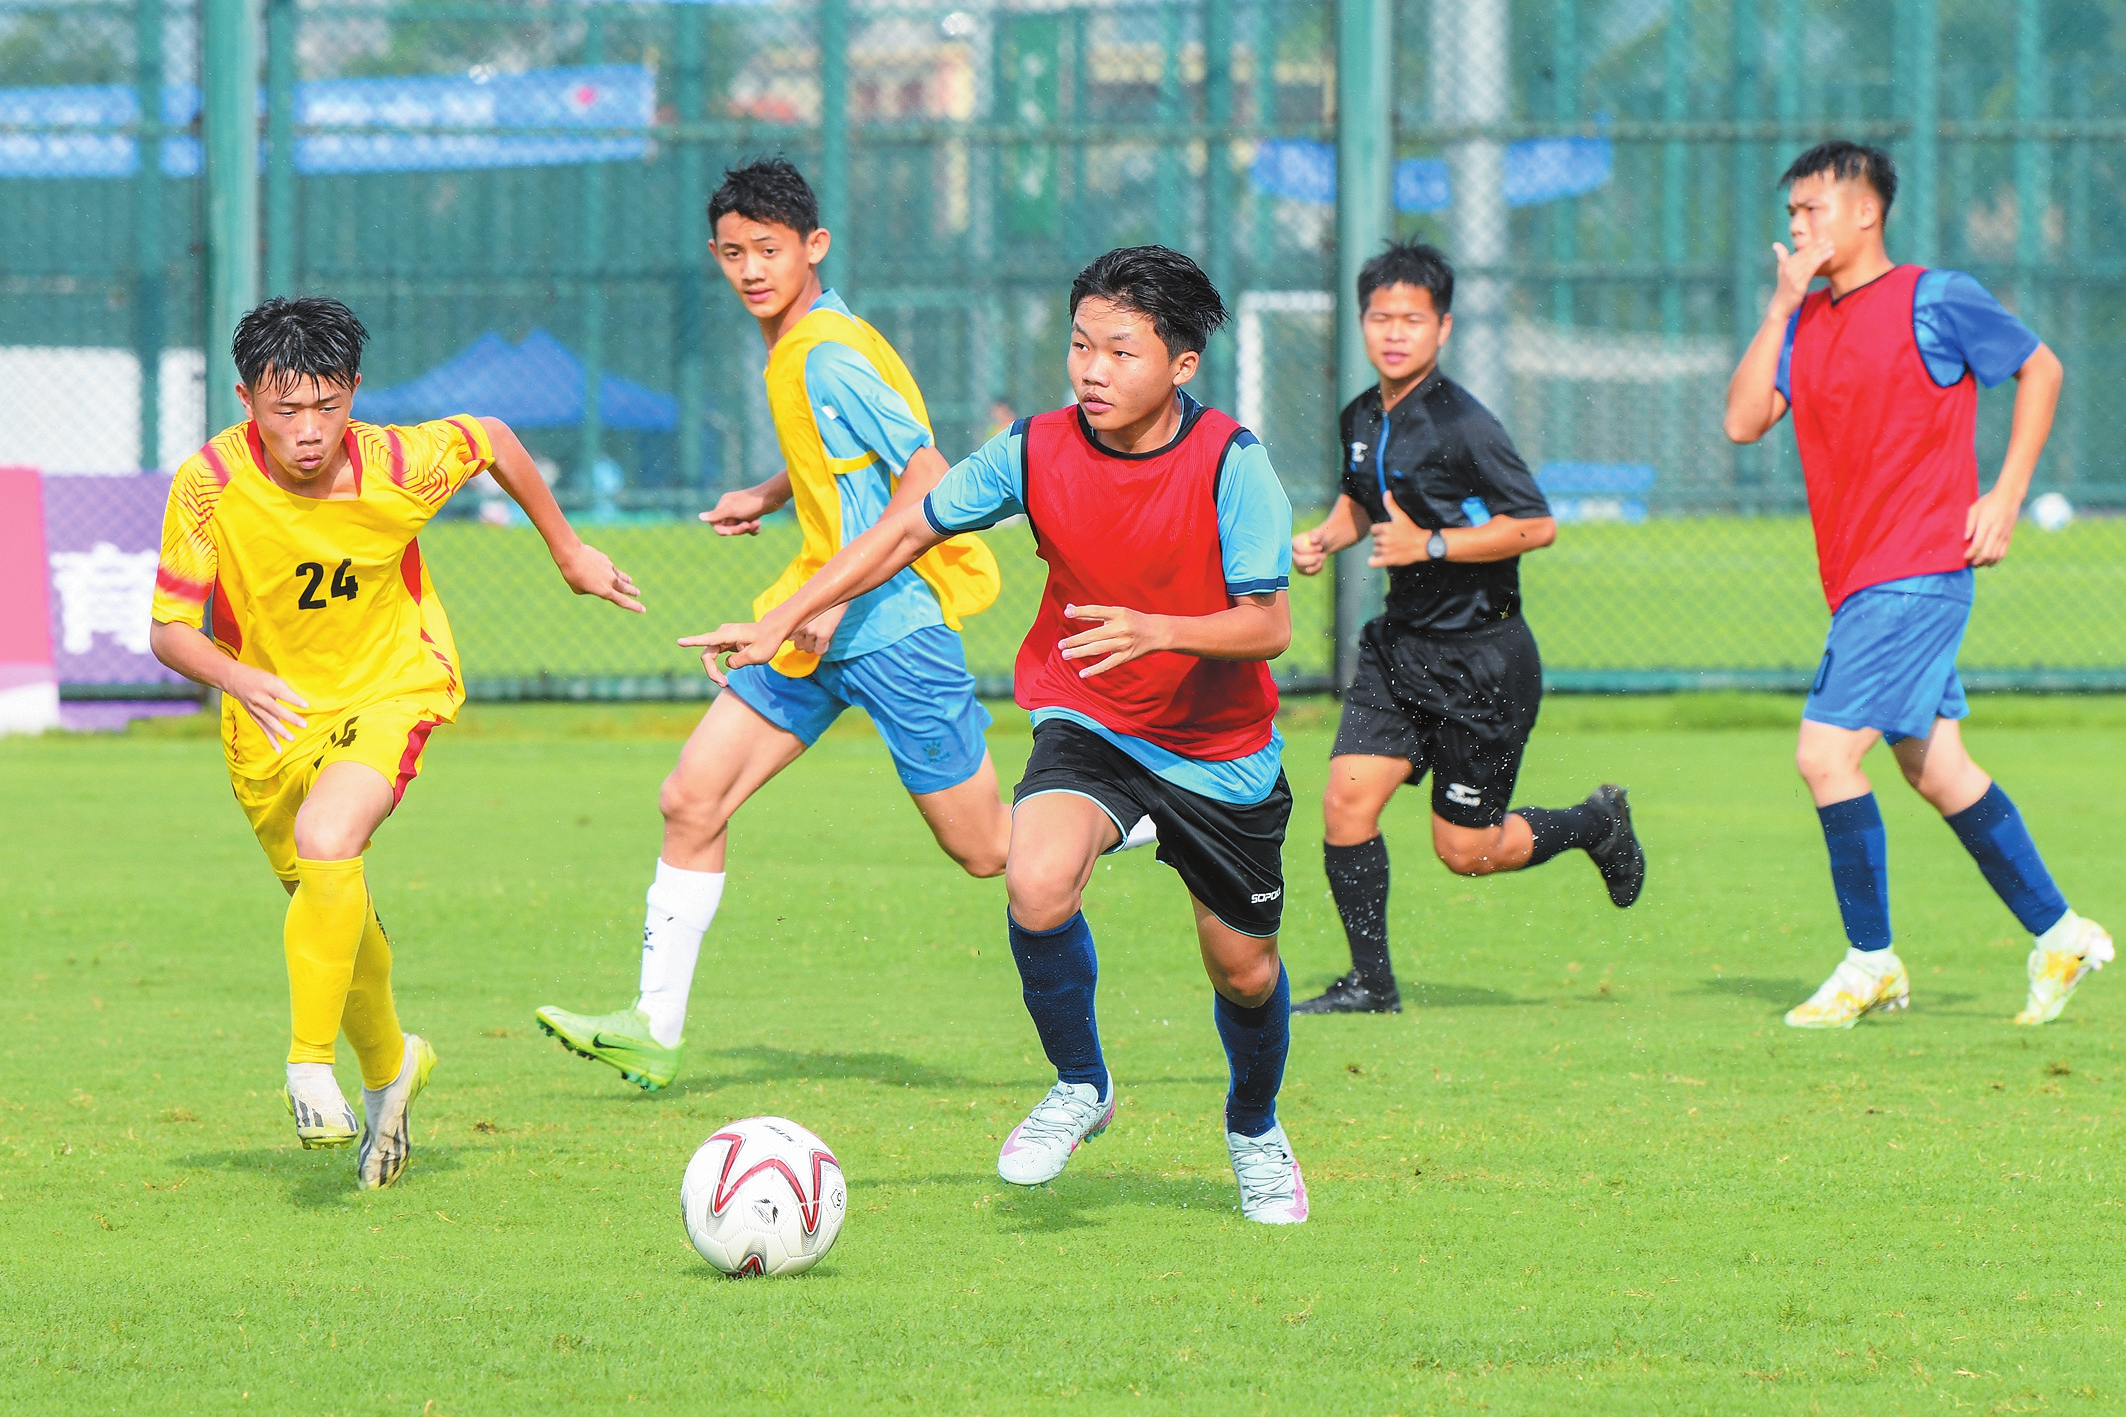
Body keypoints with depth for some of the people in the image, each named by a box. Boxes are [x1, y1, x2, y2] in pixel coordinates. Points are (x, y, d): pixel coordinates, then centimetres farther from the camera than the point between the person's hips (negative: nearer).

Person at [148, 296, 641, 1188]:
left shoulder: (400, 469, -22)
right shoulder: (209, 486, -22)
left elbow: (494, 440, 0)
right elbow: (169, 629, -17)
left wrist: (568, 552, 11)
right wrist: (239, 678, -38)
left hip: (390, 688, -2)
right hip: (271, 711, 2)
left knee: (327, 842, -30)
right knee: (333, 912, 14)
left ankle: (311, 1064, -20)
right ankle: (387, 1065, 42)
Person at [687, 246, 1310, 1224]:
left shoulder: (1228, 462, -19)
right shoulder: (1037, 450, -10)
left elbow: (1267, 626, -20)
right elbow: (911, 530, 3)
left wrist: (1154, 630, -38)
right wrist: (784, 620, -1)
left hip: (1222, 753, -1)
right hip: (1087, 723, 1)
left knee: (1244, 969, 9)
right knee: (1038, 884, -29)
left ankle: (1255, 1133, 43)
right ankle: (1079, 1087, -3)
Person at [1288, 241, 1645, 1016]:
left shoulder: (1462, 426, -19)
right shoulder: (1362, 418, 5)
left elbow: (1536, 524, -19)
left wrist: (1431, 545, -23)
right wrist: (1325, 538, 5)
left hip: (1481, 656, -7)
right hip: (1400, 646, 7)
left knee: (1465, 851, 1)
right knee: (1347, 800, -8)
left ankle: (1596, 823, 29)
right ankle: (1370, 983, 4)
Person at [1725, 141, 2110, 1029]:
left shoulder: (1932, 299, -7)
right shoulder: (1806, 321, 11)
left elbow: (2040, 368, 2)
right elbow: (1744, 421, 2)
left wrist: (2005, 497, -4)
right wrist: (1782, 304, -3)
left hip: (1918, 571, -8)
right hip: (1858, 579, 8)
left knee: (1825, 751, -13)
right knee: (1934, 769, 11)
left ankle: (1870, 964, -3)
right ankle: (2057, 933, 22)